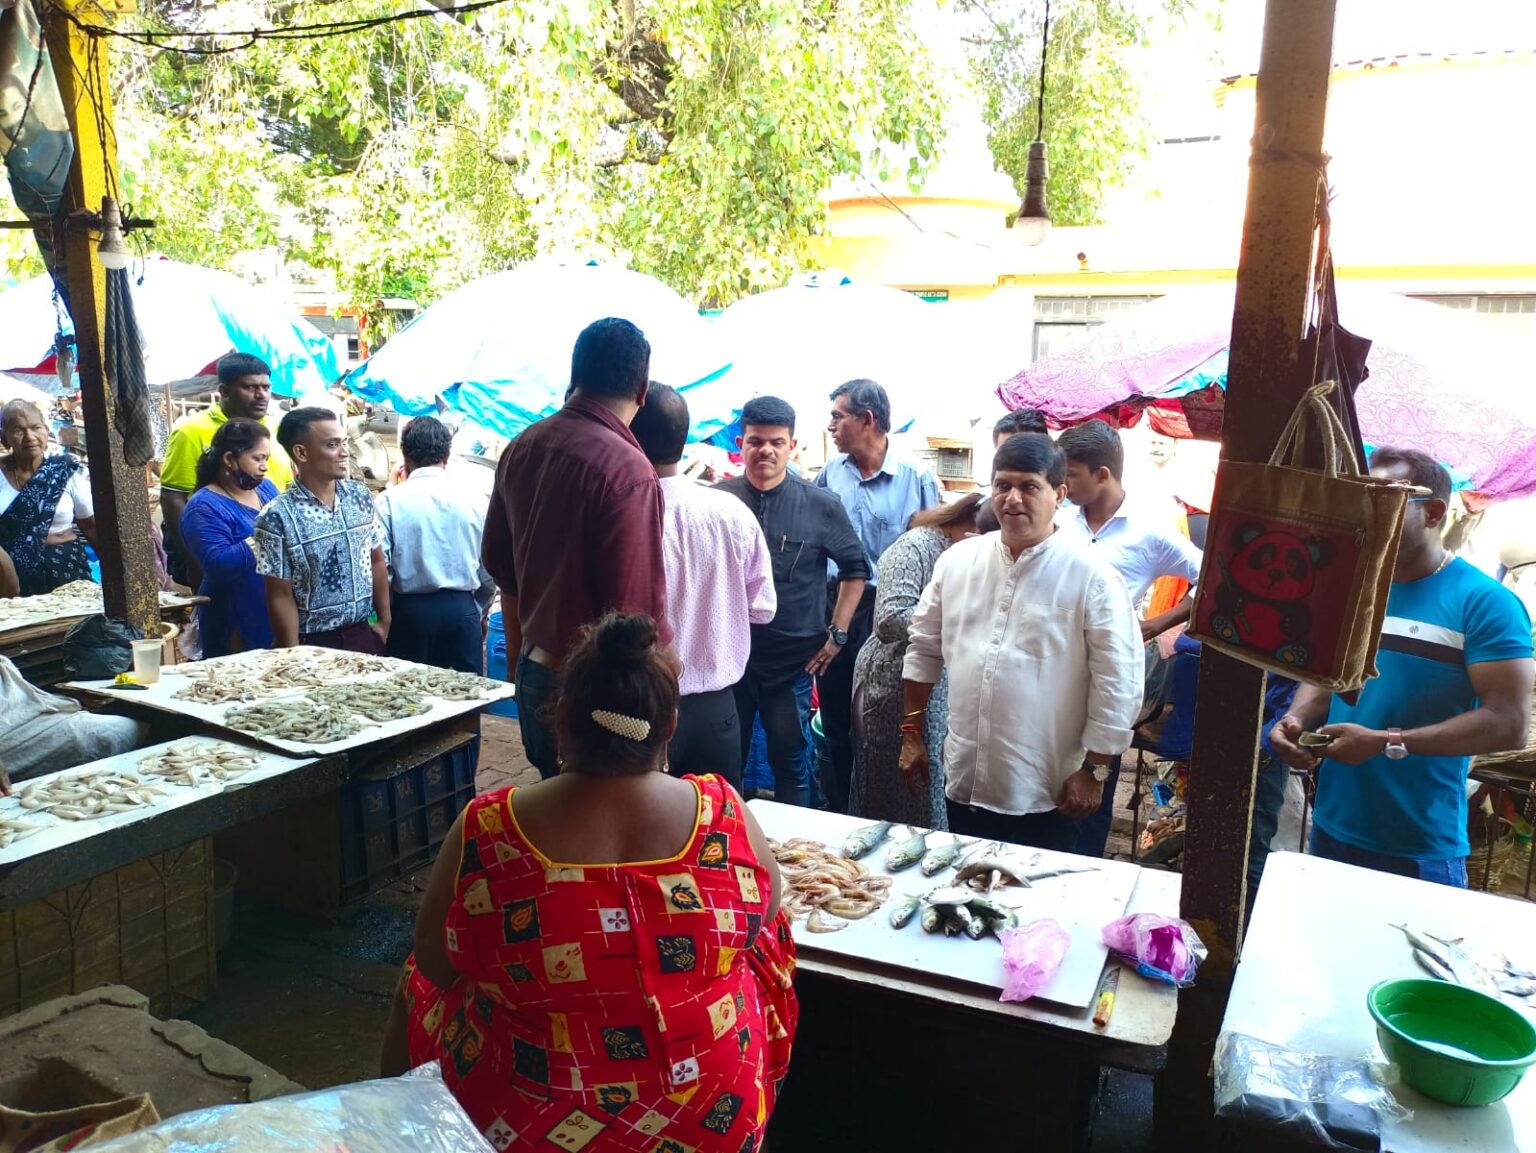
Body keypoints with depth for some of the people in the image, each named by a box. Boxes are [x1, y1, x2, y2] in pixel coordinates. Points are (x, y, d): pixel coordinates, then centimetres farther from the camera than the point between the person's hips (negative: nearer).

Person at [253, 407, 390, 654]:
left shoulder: (361, 496, 1)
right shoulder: (277, 517, -13)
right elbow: (280, 597, -10)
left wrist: (384, 621, 8)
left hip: (364, 634, 4)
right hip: (313, 643, -4)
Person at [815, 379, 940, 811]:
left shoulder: (916, 479, -10)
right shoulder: (831, 472, 3)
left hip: (882, 612, -4)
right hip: (831, 605, 5)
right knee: (834, 715, 15)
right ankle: (837, 809, 30)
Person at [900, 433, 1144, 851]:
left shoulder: (1093, 579, -10)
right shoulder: (958, 561, 3)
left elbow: (1118, 686, -9)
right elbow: (924, 648, 11)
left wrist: (1093, 771, -8)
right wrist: (911, 733, 10)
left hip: (1046, 795, -4)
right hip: (963, 783, 4)